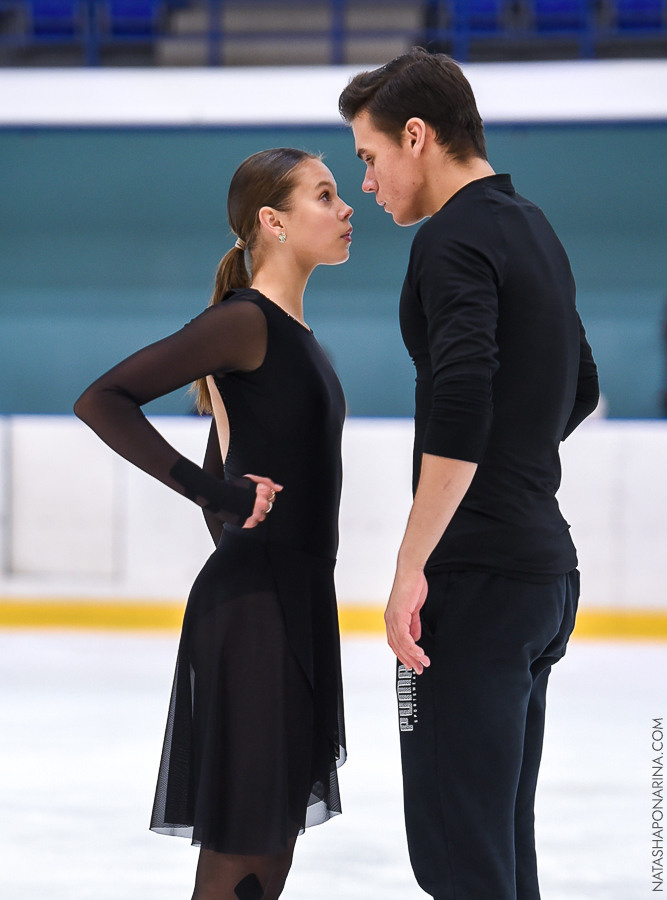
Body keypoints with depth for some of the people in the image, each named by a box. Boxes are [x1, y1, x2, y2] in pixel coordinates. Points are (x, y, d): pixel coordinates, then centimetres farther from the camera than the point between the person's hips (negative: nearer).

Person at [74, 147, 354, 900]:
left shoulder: (288, 331, 16)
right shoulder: (245, 321, -12)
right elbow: (103, 399, -20)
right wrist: (214, 491, -22)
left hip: (293, 601, 10)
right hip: (252, 609, -10)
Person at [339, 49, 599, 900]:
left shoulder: (456, 239, -12)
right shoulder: (533, 230, 17)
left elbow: (459, 412, -23)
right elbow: (578, 388, 30)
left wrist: (412, 565, -21)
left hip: (478, 576, -10)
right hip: (545, 566, 10)